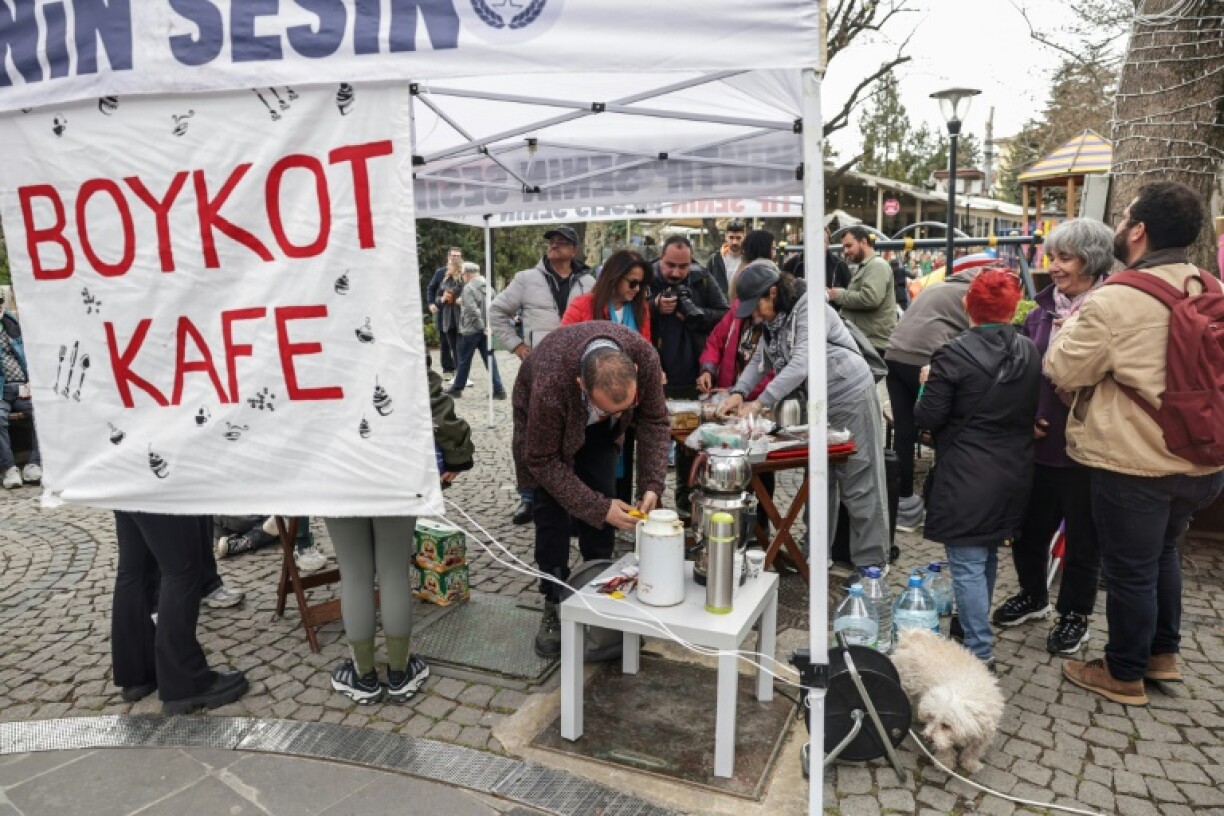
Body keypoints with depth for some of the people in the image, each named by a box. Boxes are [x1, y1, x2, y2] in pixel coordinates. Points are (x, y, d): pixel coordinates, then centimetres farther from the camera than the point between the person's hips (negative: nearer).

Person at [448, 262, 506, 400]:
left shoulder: (469, 288, -14)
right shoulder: (487, 286, 6)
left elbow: (472, 309, -23)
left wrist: (481, 324, -16)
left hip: (471, 329, -6)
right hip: (486, 329, 6)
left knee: (464, 361, 7)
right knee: (490, 360, 6)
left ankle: (457, 388, 19)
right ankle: (498, 390, 1)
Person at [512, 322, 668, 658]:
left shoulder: (645, 356, -36)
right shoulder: (550, 383, -45)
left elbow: (654, 421, -18)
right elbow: (543, 461, -30)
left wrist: (652, 485, -29)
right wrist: (600, 508, -33)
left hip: (597, 429, 3)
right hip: (543, 422, -3)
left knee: (603, 500, -1)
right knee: (552, 513, -9)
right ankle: (554, 606, 6)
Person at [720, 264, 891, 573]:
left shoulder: (809, 309, -21)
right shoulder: (773, 319, 6)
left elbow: (800, 364, -30)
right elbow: (760, 360, 5)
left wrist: (759, 403, -33)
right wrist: (739, 392, -12)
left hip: (850, 397, -8)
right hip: (817, 403, 9)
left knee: (859, 484, -2)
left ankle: (872, 563, 8)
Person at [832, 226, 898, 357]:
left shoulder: (877, 265, -10)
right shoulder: (863, 267, 23)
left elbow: (870, 298, -24)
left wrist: (840, 295, -12)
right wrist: (840, 295, 9)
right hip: (863, 341, 10)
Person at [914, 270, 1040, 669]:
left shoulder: (954, 354, -16)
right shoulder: (1031, 352, 3)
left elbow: (928, 418, -13)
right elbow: (1035, 411, 13)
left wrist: (927, 386, 4)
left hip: (966, 478, -7)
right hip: (1013, 475, 7)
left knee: (967, 563, 0)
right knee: (987, 555, 22)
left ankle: (979, 650, 3)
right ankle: (974, 624, 40)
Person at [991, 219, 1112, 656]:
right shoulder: (1043, 308, 4)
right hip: (1039, 441, 5)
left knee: (1082, 536, 13)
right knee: (1029, 525, 17)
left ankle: (1075, 614, 31)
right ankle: (1033, 595, 40)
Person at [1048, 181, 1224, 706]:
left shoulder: (1116, 300, -22)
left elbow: (1063, 371, -14)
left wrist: (1076, 320, 1)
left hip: (1133, 463, -7)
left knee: (1130, 570, 7)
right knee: (1163, 551, 26)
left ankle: (1124, 674, 24)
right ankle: (1163, 653, 40)